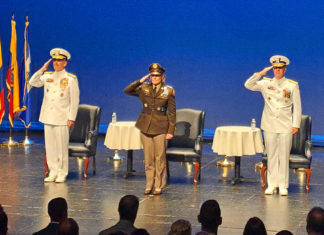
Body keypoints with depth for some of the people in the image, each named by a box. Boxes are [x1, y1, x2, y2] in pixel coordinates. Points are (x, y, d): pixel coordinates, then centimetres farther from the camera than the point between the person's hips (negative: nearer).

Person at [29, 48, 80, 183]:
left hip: (62, 118, -4)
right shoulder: (47, 76, 11)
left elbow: (74, 100, -3)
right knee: (50, 146, 6)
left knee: (62, 147, -2)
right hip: (48, 117, 4)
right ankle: (53, 172, 14)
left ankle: (62, 174, 5)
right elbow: (32, 83, 3)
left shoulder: (71, 79, -2)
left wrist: (71, 118, -9)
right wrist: (42, 70, -5)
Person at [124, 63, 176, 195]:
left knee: (160, 158, 0)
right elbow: (127, 91, 1)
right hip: (145, 127, 3)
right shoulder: (144, 88, 7)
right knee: (148, 158, 6)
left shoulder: (168, 91, 0)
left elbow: (172, 112, 0)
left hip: (160, 129, -2)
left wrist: (171, 131, -6)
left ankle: (159, 186, 8)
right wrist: (140, 81, -7)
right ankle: (149, 185, 14)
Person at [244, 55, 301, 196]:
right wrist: (261, 73, -11)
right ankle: (272, 184, 11)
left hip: (285, 126, -1)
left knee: (284, 156, 0)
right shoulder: (266, 83, 6)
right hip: (269, 126, 1)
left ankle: (283, 185, 7)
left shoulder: (292, 85, 3)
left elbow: (297, 106, 4)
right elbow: (248, 85, -5)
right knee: (271, 156, 5)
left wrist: (296, 125, -2)